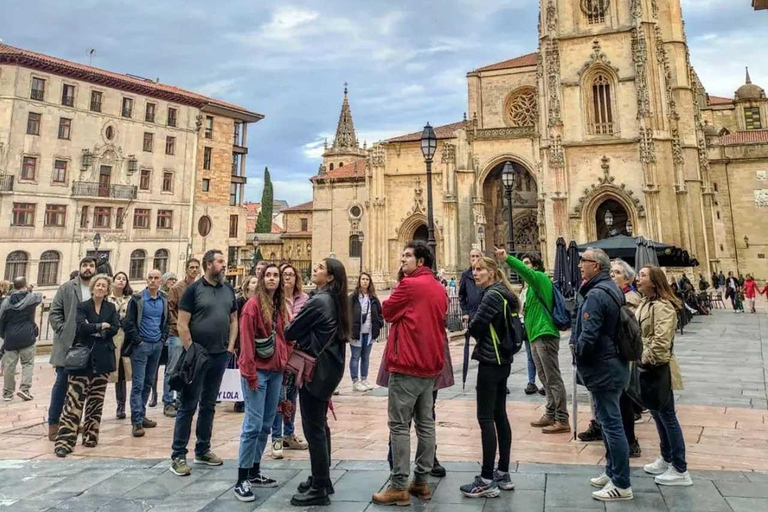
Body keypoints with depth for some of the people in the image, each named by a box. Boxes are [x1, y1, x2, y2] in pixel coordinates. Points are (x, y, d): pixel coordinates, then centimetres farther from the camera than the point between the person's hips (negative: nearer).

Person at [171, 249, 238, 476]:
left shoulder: (228, 290, 8)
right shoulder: (194, 289, -7)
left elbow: (234, 320, 13)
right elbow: (182, 325, -10)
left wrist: (230, 347, 3)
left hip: (220, 356, 5)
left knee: (209, 405, 14)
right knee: (188, 405, 1)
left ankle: (203, 450, 25)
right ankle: (178, 455, 10)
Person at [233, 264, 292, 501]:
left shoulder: (280, 306, 12)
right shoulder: (253, 304, -9)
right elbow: (247, 340, -13)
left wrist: (286, 363, 10)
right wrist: (250, 372, -15)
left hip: (276, 371, 7)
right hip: (258, 370, -7)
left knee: (266, 424, 12)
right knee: (253, 424, -6)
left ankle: (254, 472, 24)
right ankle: (241, 479, 5)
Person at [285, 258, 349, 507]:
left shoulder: (318, 301, -18)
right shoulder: (335, 301, 9)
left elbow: (290, 332, -11)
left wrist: (295, 329, 9)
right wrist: (304, 335, 7)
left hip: (315, 368, -9)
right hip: (328, 367, 9)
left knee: (313, 428, -2)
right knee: (320, 425, 17)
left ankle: (319, 489, 7)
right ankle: (322, 479, 29)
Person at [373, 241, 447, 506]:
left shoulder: (409, 284, -13)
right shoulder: (439, 289, 12)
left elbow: (387, 312, -3)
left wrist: (395, 295, 13)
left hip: (407, 364, -8)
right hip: (430, 364, 8)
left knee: (399, 425, -2)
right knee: (425, 423, 11)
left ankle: (399, 486, 3)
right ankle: (421, 481, 20)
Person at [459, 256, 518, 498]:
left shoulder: (492, 295, -16)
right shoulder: (503, 294, 14)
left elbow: (475, 327, -16)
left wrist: (471, 325, 4)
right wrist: (483, 335, 2)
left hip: (490, 361, -10)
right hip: (502, 360, 10)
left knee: (485, 418, -5)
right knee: (499, 415, 14)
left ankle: (487, 481, 0)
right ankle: (503, 474, 22)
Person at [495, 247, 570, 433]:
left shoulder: (541, 278, -9)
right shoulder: (534, 284, 18)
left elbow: (525, 271, -30)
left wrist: (507, 258, -38)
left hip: (545, 336, -10)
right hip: (537, 336, 10)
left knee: (553, 379, -5)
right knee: (546, 380, 15)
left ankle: (562, 420, 0)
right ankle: (551, 415, 24)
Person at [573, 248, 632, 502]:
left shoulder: (596, 295, -22)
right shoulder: (611, 289, 11)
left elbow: (588, 336, -26)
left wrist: (578, 355, -7)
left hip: (602, 369, -10)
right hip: (613, 364, 10)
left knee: (611, 424, -1)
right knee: (609, 421, 20)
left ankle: (622, 485, 10)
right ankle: (612, 472, 32)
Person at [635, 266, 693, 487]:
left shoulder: (662, 306, -20)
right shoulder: (645, 303, 10)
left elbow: (661, 341, -28)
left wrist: (646, 361, -17)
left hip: (658, 369, -10)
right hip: (646, 368, 10)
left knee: (667, 417, 0)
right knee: (657, 415, 19)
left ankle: (680, 470, 11)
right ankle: (666, 459, 33)